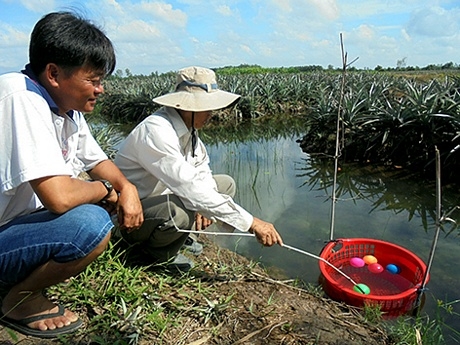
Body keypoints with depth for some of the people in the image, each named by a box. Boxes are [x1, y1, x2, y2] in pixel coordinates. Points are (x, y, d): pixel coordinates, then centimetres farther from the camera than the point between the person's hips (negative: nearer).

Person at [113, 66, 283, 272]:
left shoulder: (187, 125, -5)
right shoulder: (157, 131, -31)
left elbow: (201, 168, 8)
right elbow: (191, 189, -38)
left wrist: (204, 205, -13)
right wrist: (251, 223, -35)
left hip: (160, 196, 8)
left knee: (226, 184, 6)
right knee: (180, 212, -38)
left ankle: (180, 235, 8)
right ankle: (156, 251, -5)